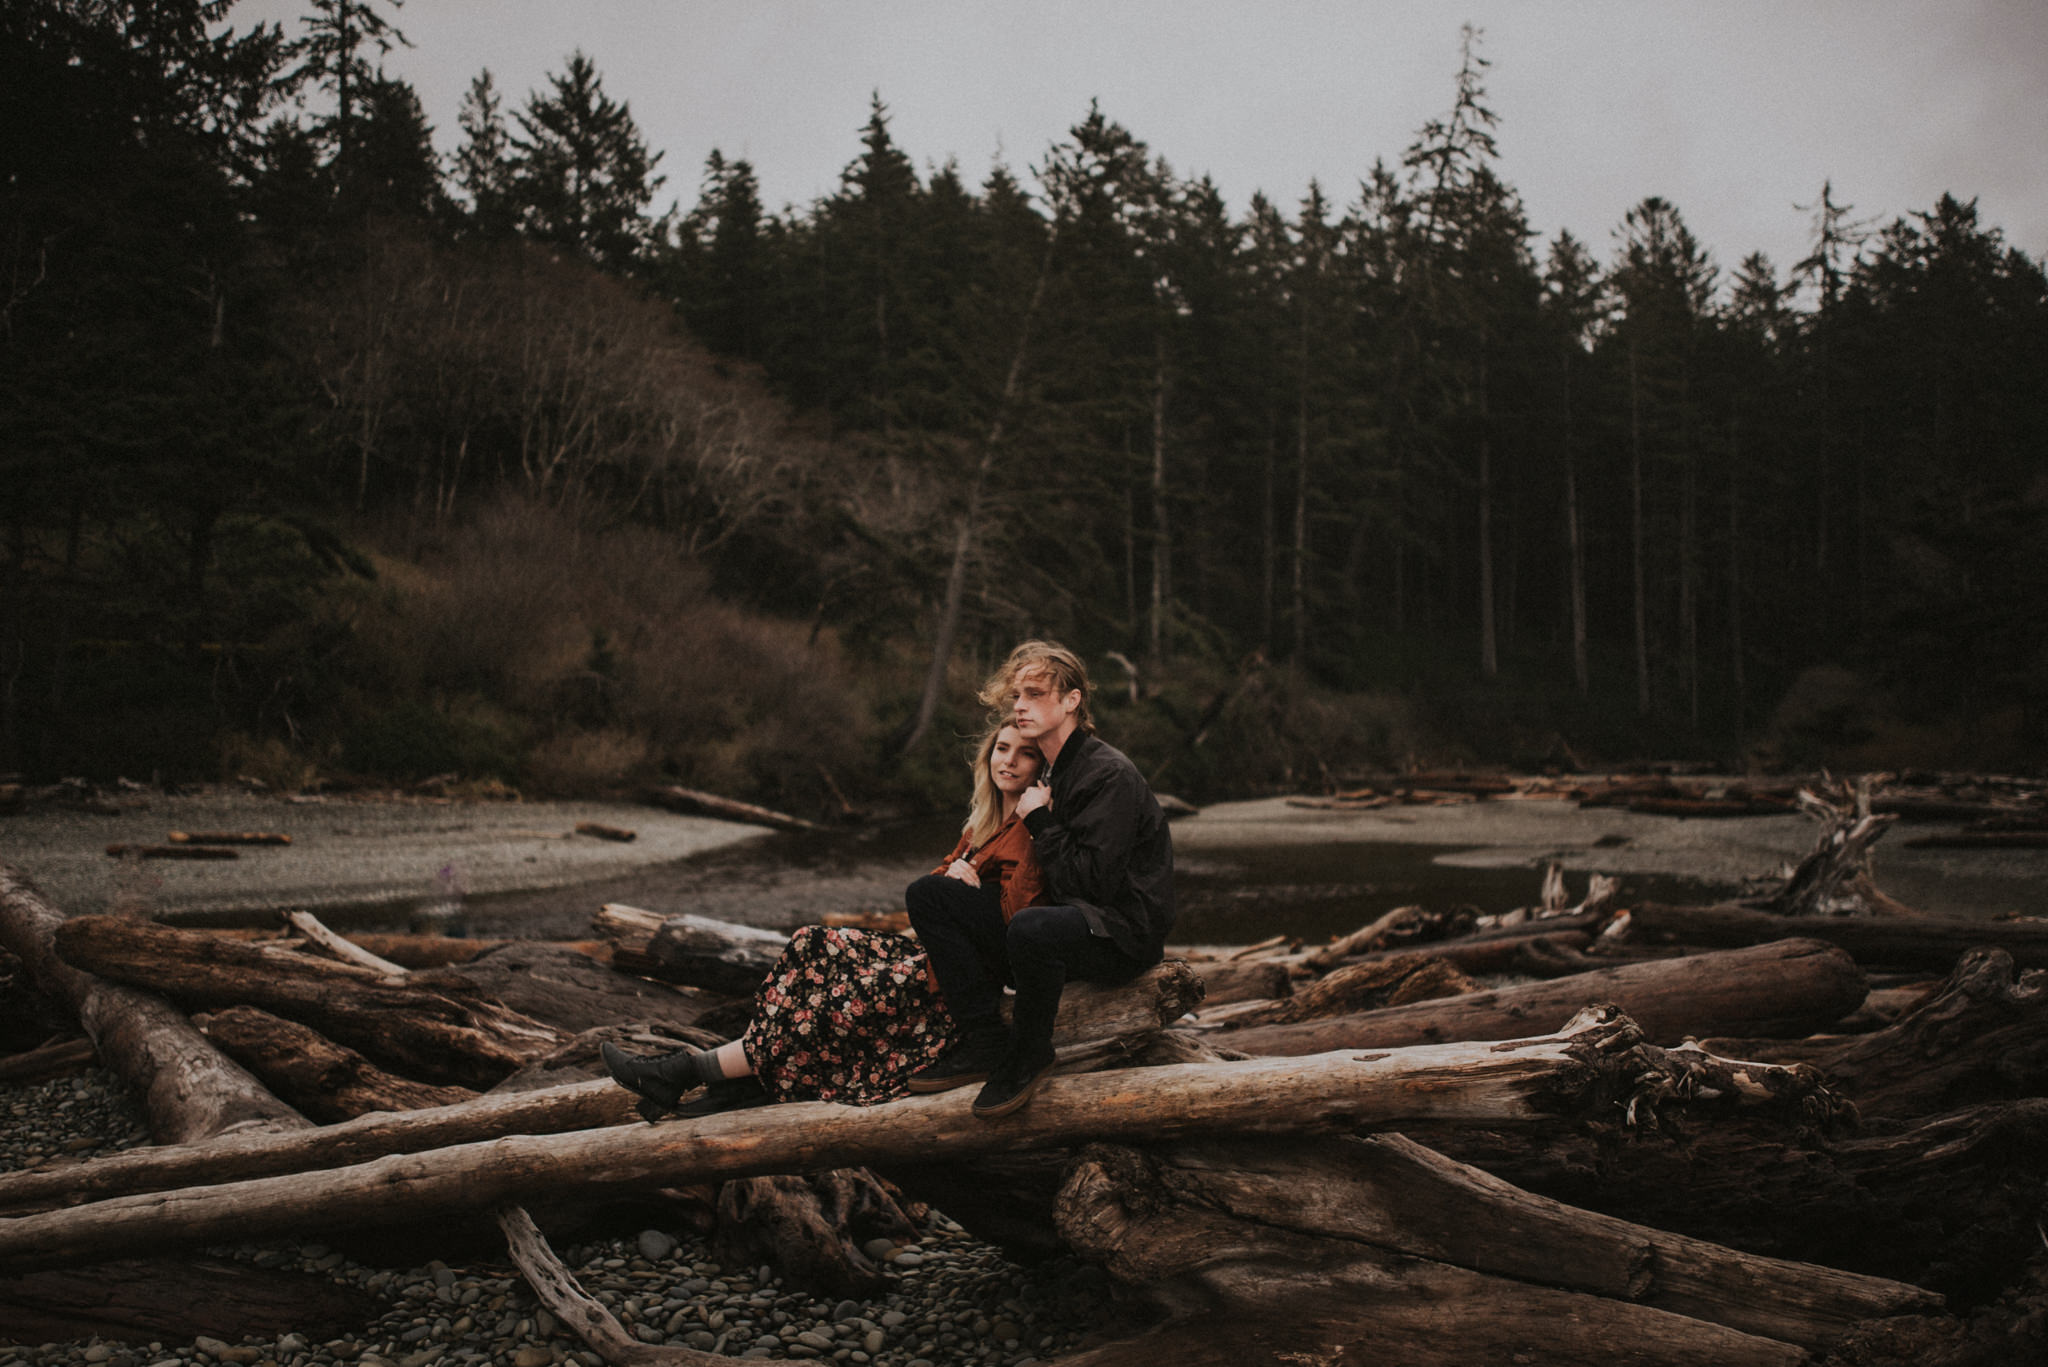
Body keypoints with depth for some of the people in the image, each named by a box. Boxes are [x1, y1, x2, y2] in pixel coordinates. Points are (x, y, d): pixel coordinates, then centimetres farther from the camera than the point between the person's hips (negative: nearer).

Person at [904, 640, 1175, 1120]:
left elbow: (1094, 881, -22)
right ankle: (983, 1043, -7)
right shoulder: (1044, 772, 12)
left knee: (1032, 929, -41)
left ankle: (1027, 1057, -13)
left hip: (1121, 939, -8)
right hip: (1064, 921, 9)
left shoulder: (1111, 775, -15)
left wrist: (1040, 821, -12)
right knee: (928, 894, -2)